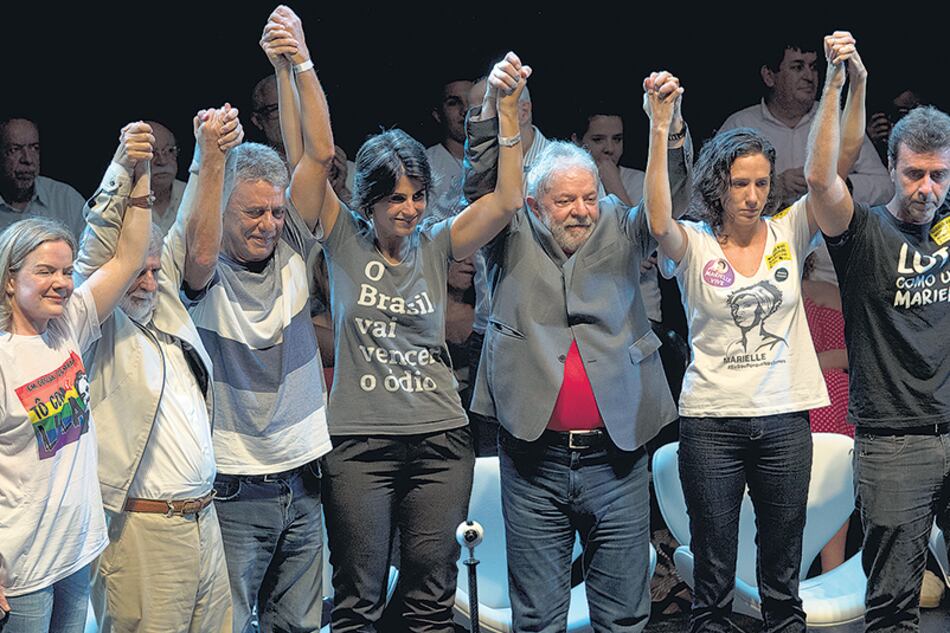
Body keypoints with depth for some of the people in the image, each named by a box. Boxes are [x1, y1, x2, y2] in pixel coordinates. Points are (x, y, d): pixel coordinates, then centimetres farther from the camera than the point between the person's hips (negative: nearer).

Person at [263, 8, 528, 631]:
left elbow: (506, 201, -4)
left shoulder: (435, 245, 6)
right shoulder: (345, 240, 1)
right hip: (360, 440, -2)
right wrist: (300, 65, -21)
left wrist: (509, 108, -14)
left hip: (440, 439, 2)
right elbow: (319, 153, -10)